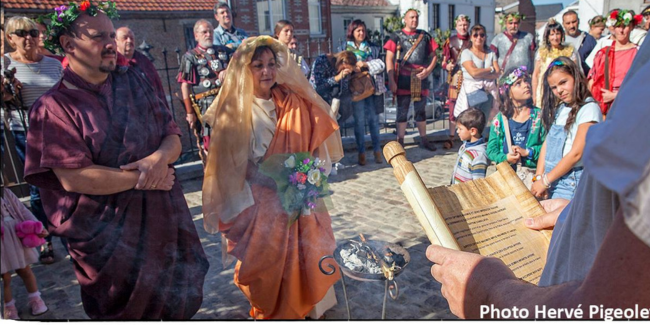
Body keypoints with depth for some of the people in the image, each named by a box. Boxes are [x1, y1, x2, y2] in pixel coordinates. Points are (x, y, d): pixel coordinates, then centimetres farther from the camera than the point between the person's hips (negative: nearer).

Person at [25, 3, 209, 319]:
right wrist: (142, 178, -15)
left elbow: (173, 136, 3)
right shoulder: (54, 107, -10)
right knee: (128, 312, 16)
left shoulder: (133, 83, 5)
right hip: (110, 236, -4)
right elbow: (73, 178, -20)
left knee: (178, 307, 19)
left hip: (164, 219, 5)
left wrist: (160, 158, -19)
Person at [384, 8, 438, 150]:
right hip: (403, 79, -3)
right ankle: (400, 142, 9)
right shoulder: (396, 36, 2)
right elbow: (389, 59, -5)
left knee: (420, 110, 12)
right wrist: (391, 80, -13)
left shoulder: (425, 36, 11)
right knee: (402, 111, 2)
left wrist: (428, 70, -7)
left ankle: (424, 140, 24)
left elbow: (434, 56, 12)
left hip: (421, 79, 3)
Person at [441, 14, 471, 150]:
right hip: (455, 76, 0)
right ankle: (451, 138, 6)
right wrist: (447, 65, -16)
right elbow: (444, 61, 5)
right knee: (453, 107, 0)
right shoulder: (451, 41, 6)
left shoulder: (473, 41, 6)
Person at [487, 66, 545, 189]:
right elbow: (491, 150, 3)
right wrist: (505, 158, -14)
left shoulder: (539, 116, 3)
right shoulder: (499, 119, 4)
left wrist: (527, 152, -16)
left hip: (532, 172, -1)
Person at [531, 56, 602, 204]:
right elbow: (547, 144, 8)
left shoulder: (589, 108, -11)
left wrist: (545, 180, -12)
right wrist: (539, 177, -2)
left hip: (571, 182, -6)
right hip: (552, 179, 6)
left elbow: (576, 153, -15)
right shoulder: (560, 109, 12)